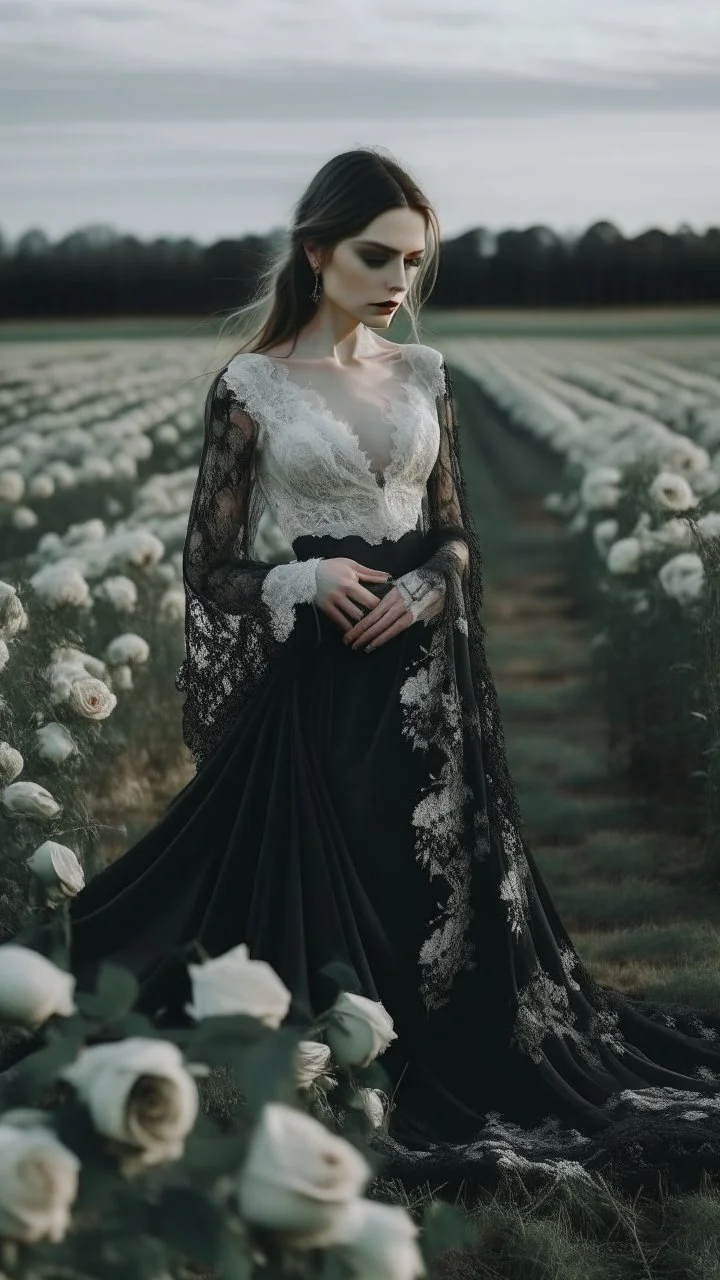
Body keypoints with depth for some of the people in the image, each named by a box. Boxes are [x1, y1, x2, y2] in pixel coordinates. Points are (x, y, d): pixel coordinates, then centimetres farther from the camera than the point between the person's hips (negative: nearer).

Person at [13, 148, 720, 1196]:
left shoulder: (424, 375, 8)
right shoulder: (251, 386, -4)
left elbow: (458, 533, 12)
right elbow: (210, 564, -2)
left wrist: (427, 588, -11)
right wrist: (305, 581, -20)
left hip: (428, 674, 4)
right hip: (319, 684, -4)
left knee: (449, 887, 7)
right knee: (328, 902, -2)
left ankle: (465, 1085, 24)